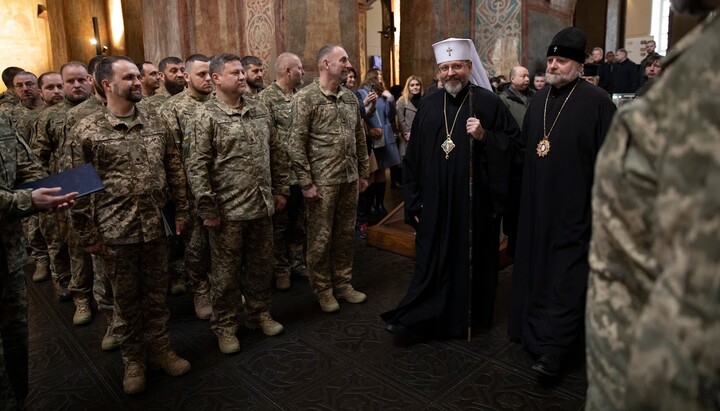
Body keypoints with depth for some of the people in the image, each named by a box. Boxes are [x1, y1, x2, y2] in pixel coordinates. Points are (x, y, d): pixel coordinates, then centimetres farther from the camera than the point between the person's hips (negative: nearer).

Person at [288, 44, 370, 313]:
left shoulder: (350, 97, 10)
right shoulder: (306, 98, -9)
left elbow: (360, 138, 16)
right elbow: (296, 144, -11)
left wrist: (363, 173, 14)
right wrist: (306, 183, -13)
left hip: (350, 179, 6)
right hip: (322, 182, -6)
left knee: (345, 235, 14)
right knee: (320, 238, 6)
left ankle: (343, 283, 30)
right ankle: (323, 290, 23)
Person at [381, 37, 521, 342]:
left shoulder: (488, 102, -1)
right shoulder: (429, 105, 7)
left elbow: (515, 144, 0)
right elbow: (413, 156, 7)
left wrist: (484, 136, -17)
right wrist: (414, 201, 5)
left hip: (474, 202, -2)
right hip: (435, 203, 2)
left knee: (472, 258, 10)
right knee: (431, 263, 8)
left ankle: (471, 317, 29)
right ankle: (417, 320, 19)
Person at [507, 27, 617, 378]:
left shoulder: (596, 102, -8)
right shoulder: (538, 100, 11)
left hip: (574, 207, -6)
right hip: (537, 204, 6)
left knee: (566, 274, -2)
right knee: (535, 266, 13)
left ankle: (554, 349, 4)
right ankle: (535, 331, 29)